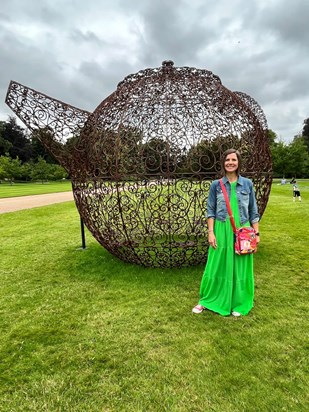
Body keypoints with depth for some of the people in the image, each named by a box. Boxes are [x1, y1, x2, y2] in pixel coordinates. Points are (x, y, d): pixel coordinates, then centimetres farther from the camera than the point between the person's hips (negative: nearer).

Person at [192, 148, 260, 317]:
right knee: (217, 266, 6)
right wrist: (211, 232, -7)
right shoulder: (216, 185, 1)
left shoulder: (247, 184, 4)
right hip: (222, 230, -1)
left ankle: (238, 303, 29)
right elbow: (211, 211, 2)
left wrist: (256, 233, 3)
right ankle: (206, 300, 24)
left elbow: (253, 211, 7)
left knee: (240, 268, 10)